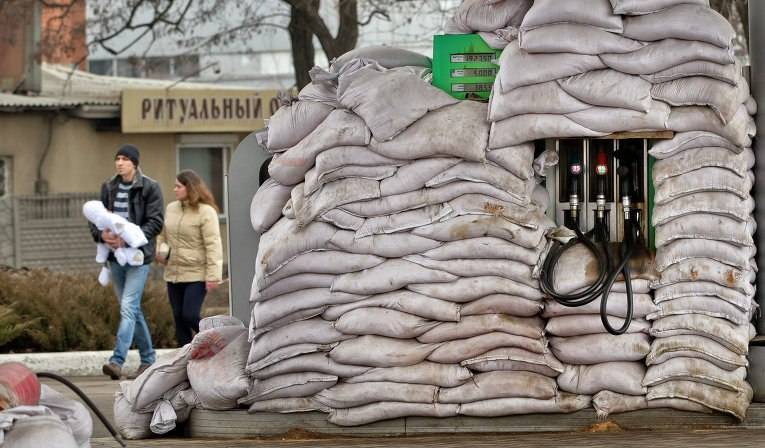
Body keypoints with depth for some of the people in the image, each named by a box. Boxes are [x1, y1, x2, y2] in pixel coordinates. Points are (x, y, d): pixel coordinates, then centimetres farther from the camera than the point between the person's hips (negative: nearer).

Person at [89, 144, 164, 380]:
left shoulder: (149, 188, -5)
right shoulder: (109, 188, 10)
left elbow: (155, 222, -11)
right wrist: (102, 234, -12)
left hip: (138, 255, -6)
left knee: (128, 307, -15)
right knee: (132, 309, 13)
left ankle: (117, 360, -22)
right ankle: (148, 358, 24)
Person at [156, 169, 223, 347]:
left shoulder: (206, 212, -11)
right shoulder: (171, 209, 9)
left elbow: (213, 245, -14)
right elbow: (163, 235, 23)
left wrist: (213, 276, -18)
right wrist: (161, 250, 1)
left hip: (196, 274, -7)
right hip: (173, 273, 7)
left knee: (190, 316, -14)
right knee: (179, 319, 6)